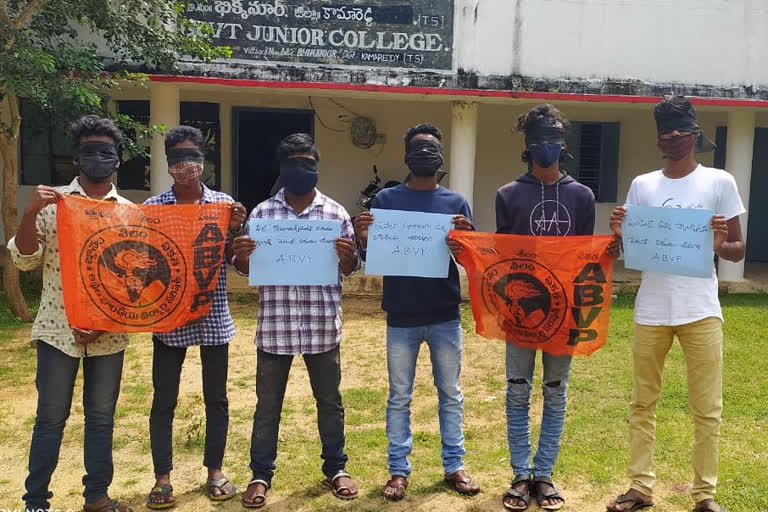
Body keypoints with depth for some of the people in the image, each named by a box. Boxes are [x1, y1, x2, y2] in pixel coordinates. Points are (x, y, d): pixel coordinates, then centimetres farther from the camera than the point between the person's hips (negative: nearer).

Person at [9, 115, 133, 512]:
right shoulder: (52, 203, 0)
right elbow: (23, 260, -6)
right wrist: (30, 212, -21)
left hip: (110, 332, 2)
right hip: (58, 328, -1)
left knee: (102, 417, 11)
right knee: (50, 418, 7)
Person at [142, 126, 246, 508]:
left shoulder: (224, 203, 1)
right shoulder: (152, 207, -1)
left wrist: (235, 230, -17)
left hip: (213, 315, 1)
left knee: (216, 398, 11)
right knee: (164, 400, 7)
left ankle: (214, 471, 27)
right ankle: (163, 478, 22)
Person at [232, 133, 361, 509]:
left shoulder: (336, 213, 3)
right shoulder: (262, 212, 3)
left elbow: (349, 270, 6)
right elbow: (246, 270, 6)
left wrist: (348, 256, -16)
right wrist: (241, 257, -17)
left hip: (322, 325, 1)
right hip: (275, 324, 0)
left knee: (329, 400, 14)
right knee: (267, 403, 11)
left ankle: (335, 468, 33)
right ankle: (261, 475, 27)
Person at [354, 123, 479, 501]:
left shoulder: (456, 203, 5)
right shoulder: (386, 199, 2)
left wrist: (467, 237, -20)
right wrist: (363, 238, -22)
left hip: (445, 316, 1)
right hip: (402, 317, -1)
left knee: (450, 395, 12)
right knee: (399, 397, 9)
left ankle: (454, 465, 26)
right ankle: (398, 469, 21)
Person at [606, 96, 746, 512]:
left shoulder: (719, 182, 1)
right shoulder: (642, 185, 8)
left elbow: (739, 251, 3)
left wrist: (720, 245, -18)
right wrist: (618, 235, -9)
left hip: (700, 310, -2)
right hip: (650, 310, 3)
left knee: (707, 407, 4)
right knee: (643, 402, 8)